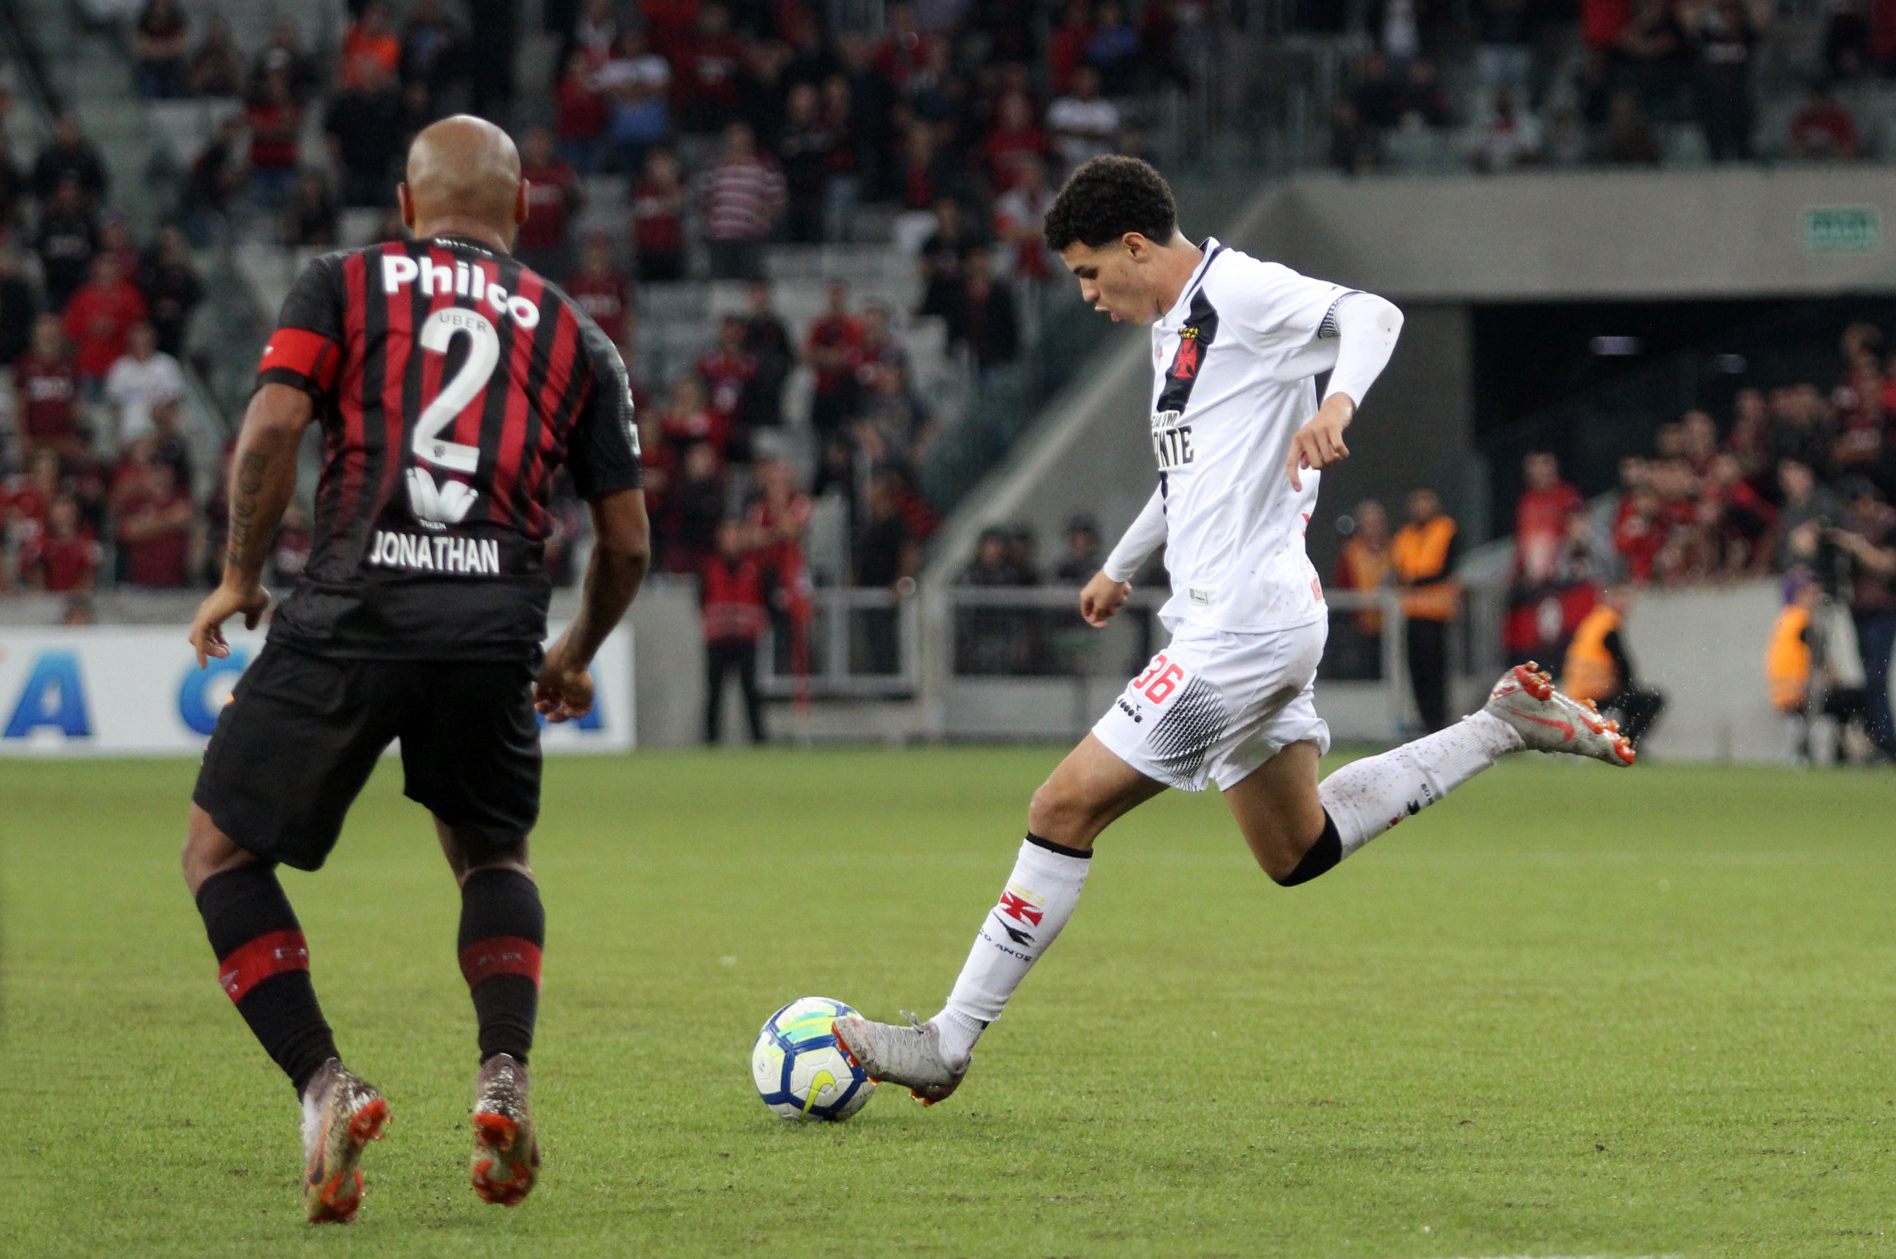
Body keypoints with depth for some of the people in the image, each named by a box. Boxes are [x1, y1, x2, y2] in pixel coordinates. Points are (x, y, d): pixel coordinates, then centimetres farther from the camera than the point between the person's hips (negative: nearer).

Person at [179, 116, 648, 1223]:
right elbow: (627, 540, 19)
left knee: (223, 852, 11)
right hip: (495, 626, 3)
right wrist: (575, 658, 36)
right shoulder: (576, 336, 20)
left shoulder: (342, 284, 13)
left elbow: (272, 430, -2)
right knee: (493, 857, 26)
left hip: (350, 612, -3)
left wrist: (240, 578, 11)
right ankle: (505, 1078, 2)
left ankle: (324, 1084, -7)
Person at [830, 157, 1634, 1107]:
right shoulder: (1173, 326, 18)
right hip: (1225, 625, 11)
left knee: (1066, 808, -10)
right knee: (1297, 852, 18)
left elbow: (1371, 315, -26)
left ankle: (946, 1045, -6)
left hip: (1242, 626, -11)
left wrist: (1337, 401, -45)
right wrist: (1121, 566, 43)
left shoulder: (1238, 292, -11)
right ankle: (1504, 724, 20)